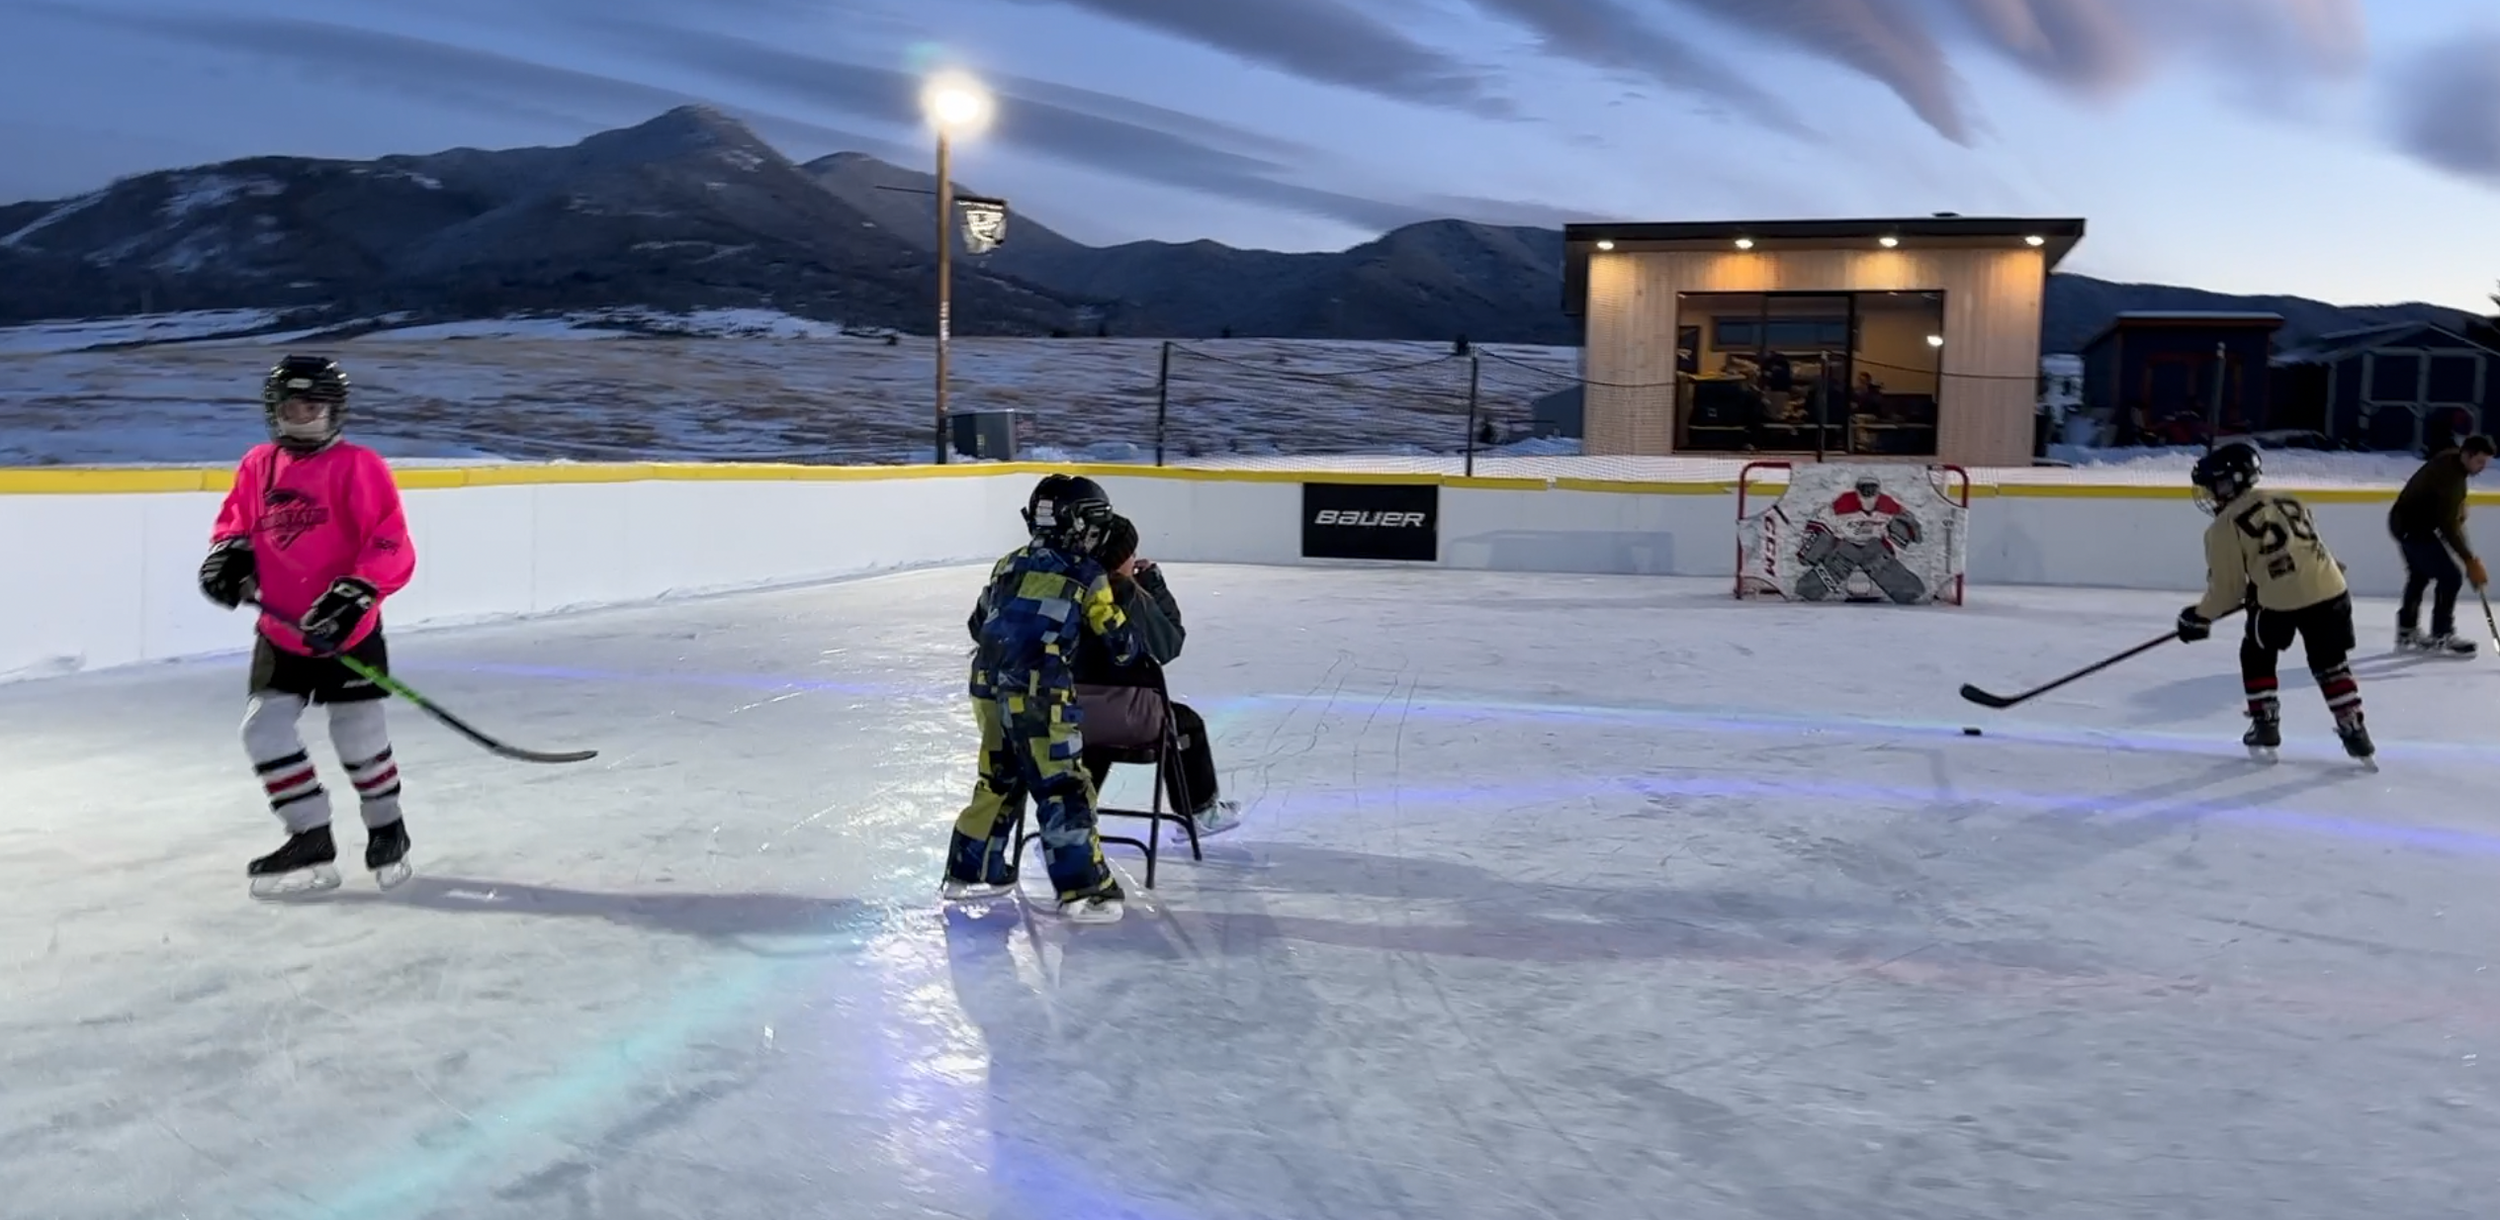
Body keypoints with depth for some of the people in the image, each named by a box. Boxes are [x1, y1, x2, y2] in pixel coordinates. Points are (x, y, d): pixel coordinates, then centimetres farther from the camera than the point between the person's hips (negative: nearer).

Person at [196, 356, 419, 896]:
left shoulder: (358, 467, -12)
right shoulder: (258, 466, 6)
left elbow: (391, 547, -18)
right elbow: (237, 521, 21)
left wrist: (353, 595, -27)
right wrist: (229, 555, 0)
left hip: (347, 630, -6)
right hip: (280, 628, 6)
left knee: (359, 736, 2)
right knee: (264, 730, 0)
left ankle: (387, 828, 25)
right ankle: (311, 842, 8)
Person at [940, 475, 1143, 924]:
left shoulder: (1010, 564, 17)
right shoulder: (1087, 576, 0)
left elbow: (979, 625, 23)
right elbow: (1121, 643, 3)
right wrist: (1136, 648, 24)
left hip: (989, 689, 7)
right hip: (1038, 697, -7)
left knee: (999, 781, 20)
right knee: (1064, 790, -3)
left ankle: (969, 871, 29)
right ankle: (1083, 890, -3)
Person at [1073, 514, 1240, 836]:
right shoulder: (1131, 598, -13)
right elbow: (1170, 643, 0)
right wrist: (1154, 582, 5)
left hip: (1068, 710, 6)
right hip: (1124, 713, -5)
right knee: (1186, 724, 22)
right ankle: (1200, 811, 30)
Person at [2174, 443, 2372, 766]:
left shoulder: (2225, 525, 1)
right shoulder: (2286, 500, 20)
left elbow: (2228, 587, 0)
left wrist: (2200, 617, 15)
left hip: (2279, 598, -5)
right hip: (2329, 589, 5)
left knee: (2256, 656, 20)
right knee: (2331, 663, 20)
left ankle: (2265, 726, 21)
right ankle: (2353, 729, 16)